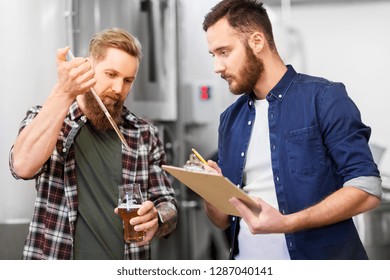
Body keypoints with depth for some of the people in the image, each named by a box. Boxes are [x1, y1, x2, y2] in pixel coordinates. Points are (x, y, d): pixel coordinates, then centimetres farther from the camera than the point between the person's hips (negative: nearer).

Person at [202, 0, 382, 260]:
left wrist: (286, 223, -24)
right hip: (245, 265, 5)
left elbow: (367, 189, -16)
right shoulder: (231, 119, 9)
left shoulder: (324, 98, -9)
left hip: (314, 257, -5)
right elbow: (224, 219, 11)